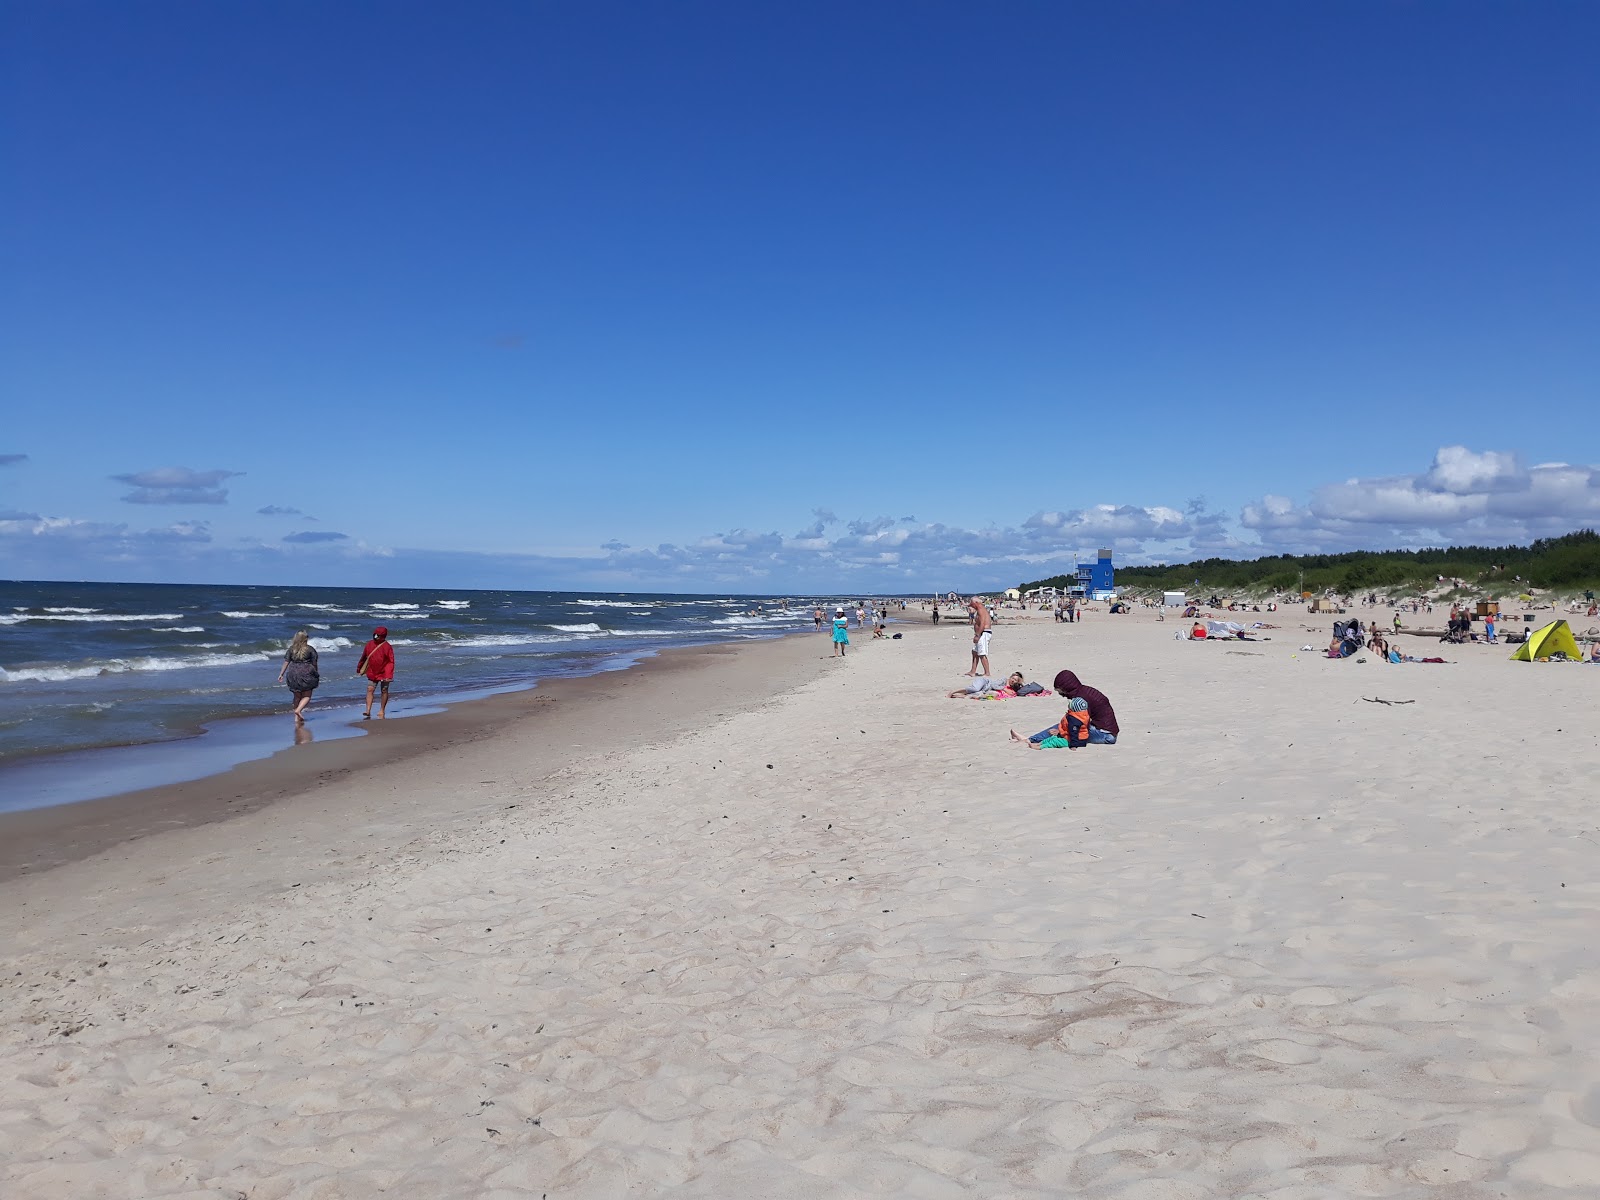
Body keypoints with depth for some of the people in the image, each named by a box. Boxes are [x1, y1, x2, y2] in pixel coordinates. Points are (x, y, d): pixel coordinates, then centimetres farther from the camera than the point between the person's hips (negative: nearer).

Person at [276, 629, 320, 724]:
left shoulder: (291, 649, 4)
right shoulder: (310, 649, -4)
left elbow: (286, 662, 1)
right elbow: (314, 664, -1)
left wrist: (281, 674, 7)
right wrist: (316, 675, 11)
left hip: (293, 674, 4)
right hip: (306, 673, -4)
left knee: (297, 696, 15)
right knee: (307, 696, 4)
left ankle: (297, 717, 14)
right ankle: (298, 710, -20)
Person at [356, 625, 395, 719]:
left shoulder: (387, 647, -14)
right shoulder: (369, 645, -1)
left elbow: (391, 662, -14)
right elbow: (364, 657, 14)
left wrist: (389, 675, -21)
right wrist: (359, 668, 22)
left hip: (383, 673, -4)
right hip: (372, 673, 4)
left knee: (384, 692, 7)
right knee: (370, 690, -6)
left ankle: (382, 711, 18)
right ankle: (368, 711, -10)